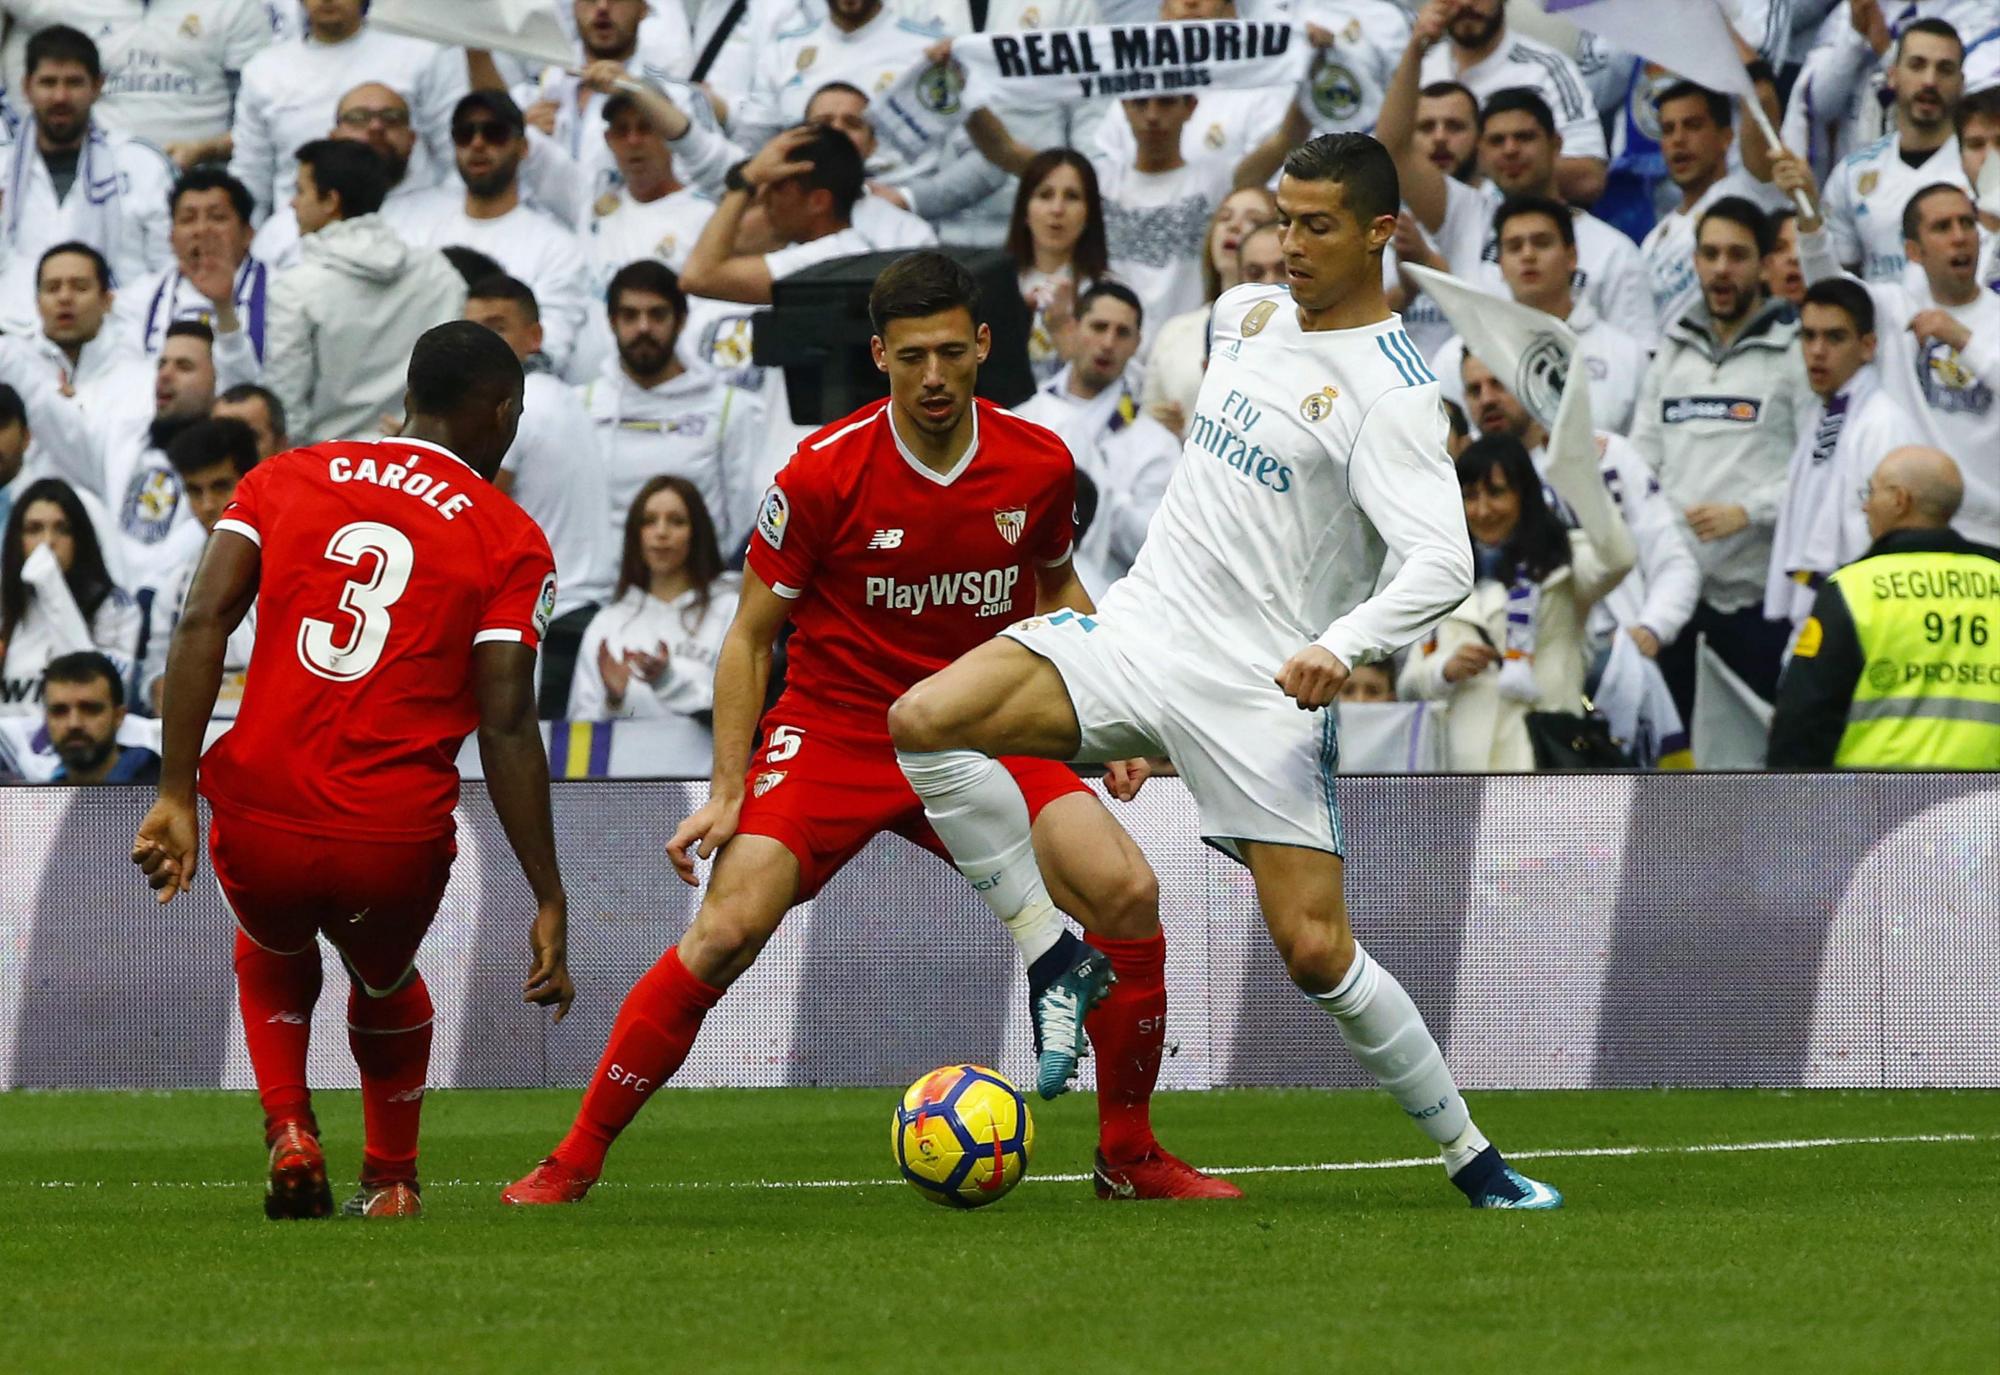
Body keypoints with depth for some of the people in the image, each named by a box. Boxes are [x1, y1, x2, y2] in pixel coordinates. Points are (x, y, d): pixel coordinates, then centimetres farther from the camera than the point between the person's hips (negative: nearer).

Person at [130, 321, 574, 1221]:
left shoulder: (281, 480, 9)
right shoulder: (510, 542, 2)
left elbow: (202, 623, -3)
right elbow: (507, 724, -5)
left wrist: (175, 795, -4)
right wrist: (550, 903, -3)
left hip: (259, 823, 1)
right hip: (397, 840, -1)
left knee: (272, 953, 36)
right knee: (385, 982, 35)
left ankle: (289, 1134, 15)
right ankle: (390, 1181, 34)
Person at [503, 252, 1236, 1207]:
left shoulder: (1036, 464, -4)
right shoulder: (823, 472, -15)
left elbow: (1056, 590, 17)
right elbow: (750, 636, -5)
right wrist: (727, 792, -11)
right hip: (833, 730, -3)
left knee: (1128, 895, -15)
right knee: (726, 931, -21)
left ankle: (1127, 1157, 3)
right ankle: (576, 1159, -9)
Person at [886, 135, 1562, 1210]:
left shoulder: (1391, 392, -12)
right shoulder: (1246, 313, 11)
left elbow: (1442, 563, -23)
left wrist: (1342, 645, -40)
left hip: (1262, 686, -6)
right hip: (1141, 625, 6)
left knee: (1316, 955, -11)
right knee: (922, 722, -16)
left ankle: (1472, 1161, 7)